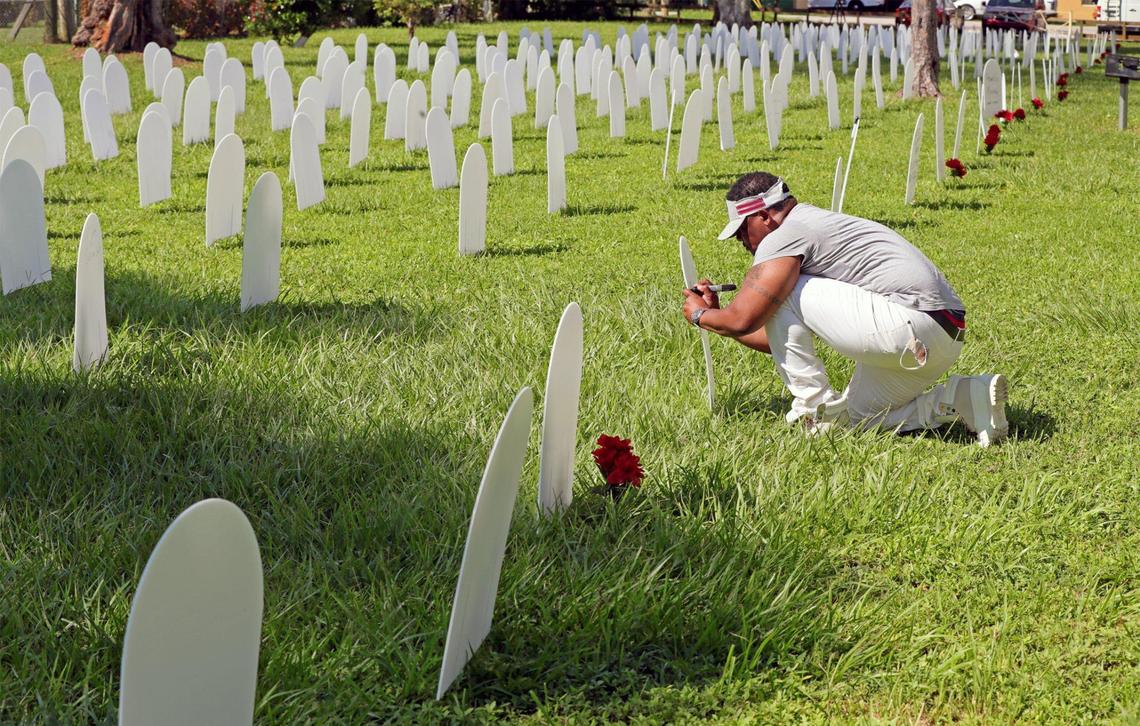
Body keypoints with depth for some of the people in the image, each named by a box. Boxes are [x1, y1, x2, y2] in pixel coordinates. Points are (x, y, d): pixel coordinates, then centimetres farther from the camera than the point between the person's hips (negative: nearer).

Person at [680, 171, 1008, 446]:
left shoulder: (785, 234, -6)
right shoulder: (818, 223, 26)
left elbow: (743, 320, -10)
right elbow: (780, 337, 31)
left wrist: (702, 315, 11)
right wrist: (717, 315, 33)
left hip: (912, 320, -11)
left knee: (778, 296, -3)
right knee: (860, 417, 23)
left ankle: (816, 409, 0)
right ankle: (962, 397, 7)